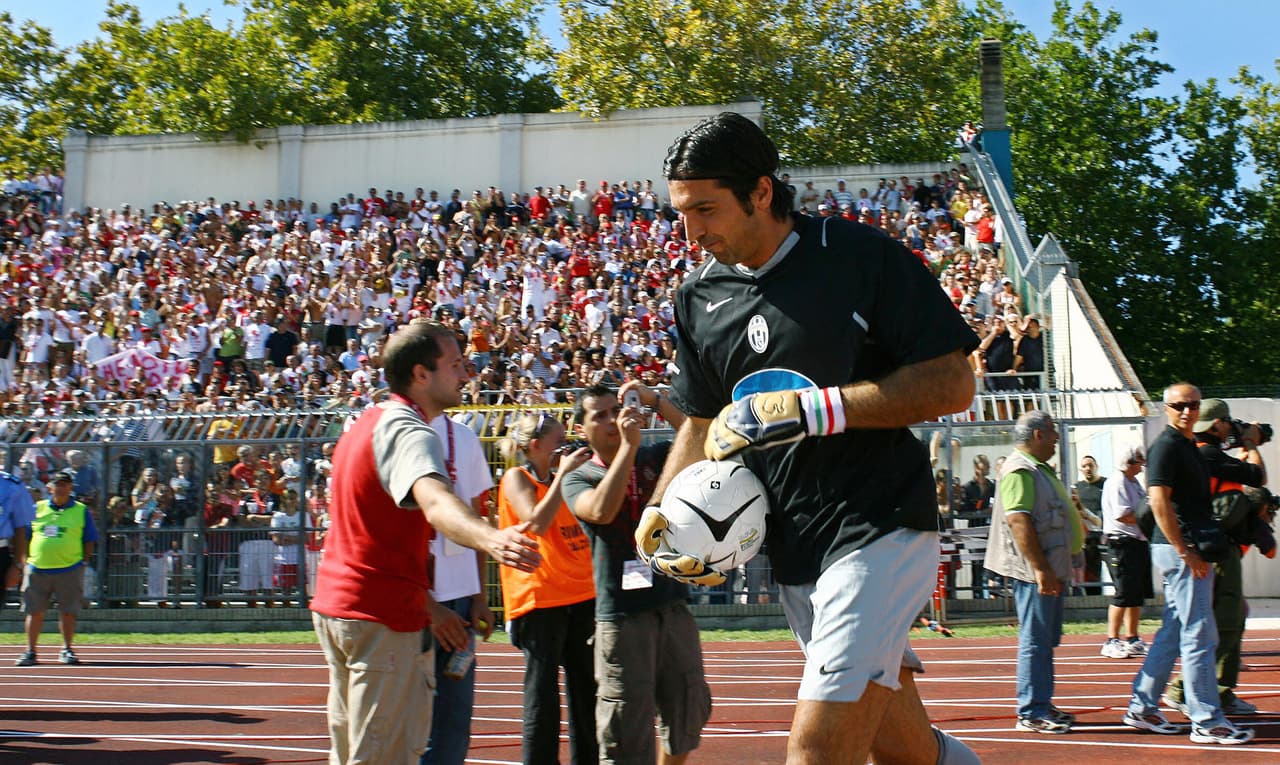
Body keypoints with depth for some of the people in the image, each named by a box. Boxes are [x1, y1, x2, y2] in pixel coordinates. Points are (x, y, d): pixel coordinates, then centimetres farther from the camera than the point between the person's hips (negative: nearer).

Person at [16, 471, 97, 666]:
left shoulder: (81, 511, 6)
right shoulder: (37, 509, 10)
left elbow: (89, 541, 7)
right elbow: (25, 538, 14)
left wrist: (84, 562, -2)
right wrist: (25, 561, 5)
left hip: (69, 571, -1)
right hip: (37, 569, 2)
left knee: (68, 612, 2)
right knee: (34, 612, 4)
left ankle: (67, 650, 15)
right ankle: (30, 651, 13)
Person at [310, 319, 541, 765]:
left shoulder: (369, 421, 13)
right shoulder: (408, 432, -19)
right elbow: (435, 503, -41)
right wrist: (490, 539, -58)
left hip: (336, 605, 10)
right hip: (383, 615, -10)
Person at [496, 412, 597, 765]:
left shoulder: (559, 479, 16)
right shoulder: (516, 478, -4)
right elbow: (537, 522, -19)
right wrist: (562, 474, -17)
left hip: (581, 594, 7)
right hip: (538, 599, -7)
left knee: (586, 688, 8)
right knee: (542, 694, -5)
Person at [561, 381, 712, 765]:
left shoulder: (657, 457, 10)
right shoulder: (577, 479, 1)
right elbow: (602, 510, -20)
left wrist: (655, 401, -10)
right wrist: (628, 444, -20)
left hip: (674, 607, 4)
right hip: (622, 615, -4)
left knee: (688, 714, 13)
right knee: (627, 734, -3)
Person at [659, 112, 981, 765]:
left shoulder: (858, 256, -9)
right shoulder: (699, 298, 9)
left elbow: (952, 384, -12)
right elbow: (702, 422, 20)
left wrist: (811, 409, -18)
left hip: (878, 532, -6)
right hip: (792, 554, 6)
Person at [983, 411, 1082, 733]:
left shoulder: (1040, 469, 19)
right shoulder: (1019, 470, -15)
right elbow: (1019, 521, -24)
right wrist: (1040, 569, -27)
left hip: (1052, 570, 11)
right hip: (1035, 572, -11)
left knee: (1046, 641, 15)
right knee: (1035, 641, -6)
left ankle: (1043, 704, 23)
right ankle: (1031, 712, -2)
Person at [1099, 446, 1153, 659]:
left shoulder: (1135, 483, 19)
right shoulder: (1116, 483, -12)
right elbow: (1123, 516, -20)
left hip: (1139, 542, 10)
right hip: (1122, 544, -10)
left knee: (1137, 594, 12)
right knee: (1123, 594, -7)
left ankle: (1132, 639, 20)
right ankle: (1112, 641, -1)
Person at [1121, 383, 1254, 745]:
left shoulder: (1189, 445, 17)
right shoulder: (1166, 446, -12)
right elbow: (1159, 502, -20)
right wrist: (1186, 552, -22)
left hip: (1189, 548, 10)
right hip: (1182, 550, -10)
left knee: (1173, 633, 13)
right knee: (1199, 636, -6)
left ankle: (1142, 708, 19)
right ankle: (1207, 722, -2)